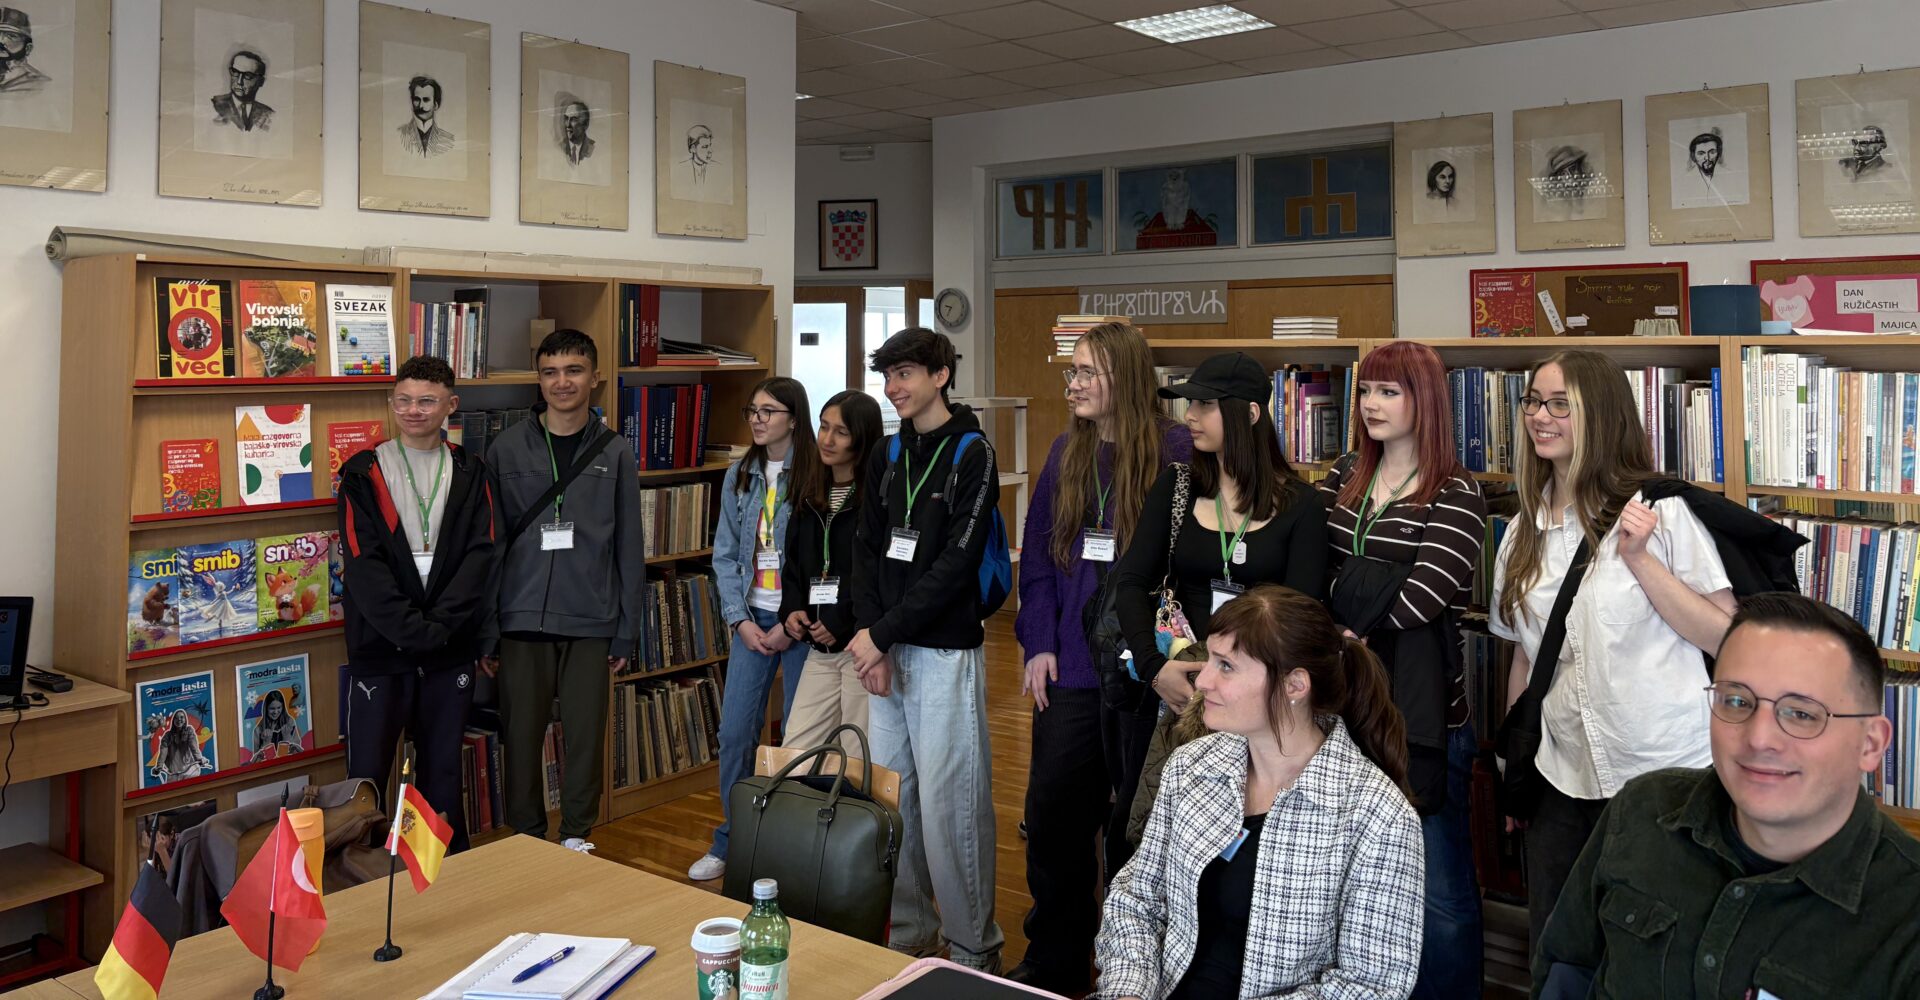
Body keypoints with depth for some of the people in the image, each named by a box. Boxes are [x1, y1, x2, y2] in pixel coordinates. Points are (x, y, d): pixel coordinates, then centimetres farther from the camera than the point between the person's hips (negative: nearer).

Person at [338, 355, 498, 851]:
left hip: (451, 647, 2)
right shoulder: (364, 473, 0)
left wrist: (439, 624, -15)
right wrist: (413, 630, -16)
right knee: (368, 773, 4)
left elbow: (482, 554, -4)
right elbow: (363, 565, -8)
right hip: (381, 646, -2)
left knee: (443, 771, 13)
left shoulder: (470, 472, 6)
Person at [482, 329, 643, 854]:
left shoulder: (614, 453, 3)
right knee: (521, 734, 7)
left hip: (591, 621, 0)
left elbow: (629, 548, 4)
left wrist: (627, 631, 2)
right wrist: (484, 630, 0)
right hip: (523, 618, 0)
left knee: (585, 734, 7)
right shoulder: (507, 449, 2)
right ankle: (525, 838, 24)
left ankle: (577, 837, 23)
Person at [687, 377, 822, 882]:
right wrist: (740, 619, -3)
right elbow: (725, 555, 7)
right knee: (734, 732, 6)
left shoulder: (817, 477, -8)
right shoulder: (739, 476, 7)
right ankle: (729, 841, 21)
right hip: (751, 619, 4)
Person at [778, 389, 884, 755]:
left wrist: (840, 621, -15)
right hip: (819, 650, 7)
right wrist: (792, 609, 4)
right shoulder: (811, 497, 14)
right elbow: (794, 563, 21)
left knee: (859, 761, 1)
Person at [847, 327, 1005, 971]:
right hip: (886, 650, 6)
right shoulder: (885, 458, 13)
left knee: (948, 803, -4)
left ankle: (974, 948, 10)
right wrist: (870, 639, -5)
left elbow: (956, 563, -13)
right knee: (892, 797, 11)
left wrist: (884, 633, -14)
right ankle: (909, 932, 26)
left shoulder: (972, 457, -6)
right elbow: (867, 550, 9)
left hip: (946, 652, -6)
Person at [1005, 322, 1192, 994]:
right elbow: (1038, 554, 9)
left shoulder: (1177, 452, -9)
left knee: (1132, 822, 9)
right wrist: (1039, 644, 1)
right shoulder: (1066, 454, 8)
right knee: (1052, 812, 10)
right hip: (1070, 666, 5)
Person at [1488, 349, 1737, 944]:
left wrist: (1639, 558, -18)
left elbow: (1727, 638, -12)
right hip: (1560, 777, 5)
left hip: (1662, 776, -4)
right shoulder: (1525, 531, 7)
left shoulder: (1661, 510, -8)